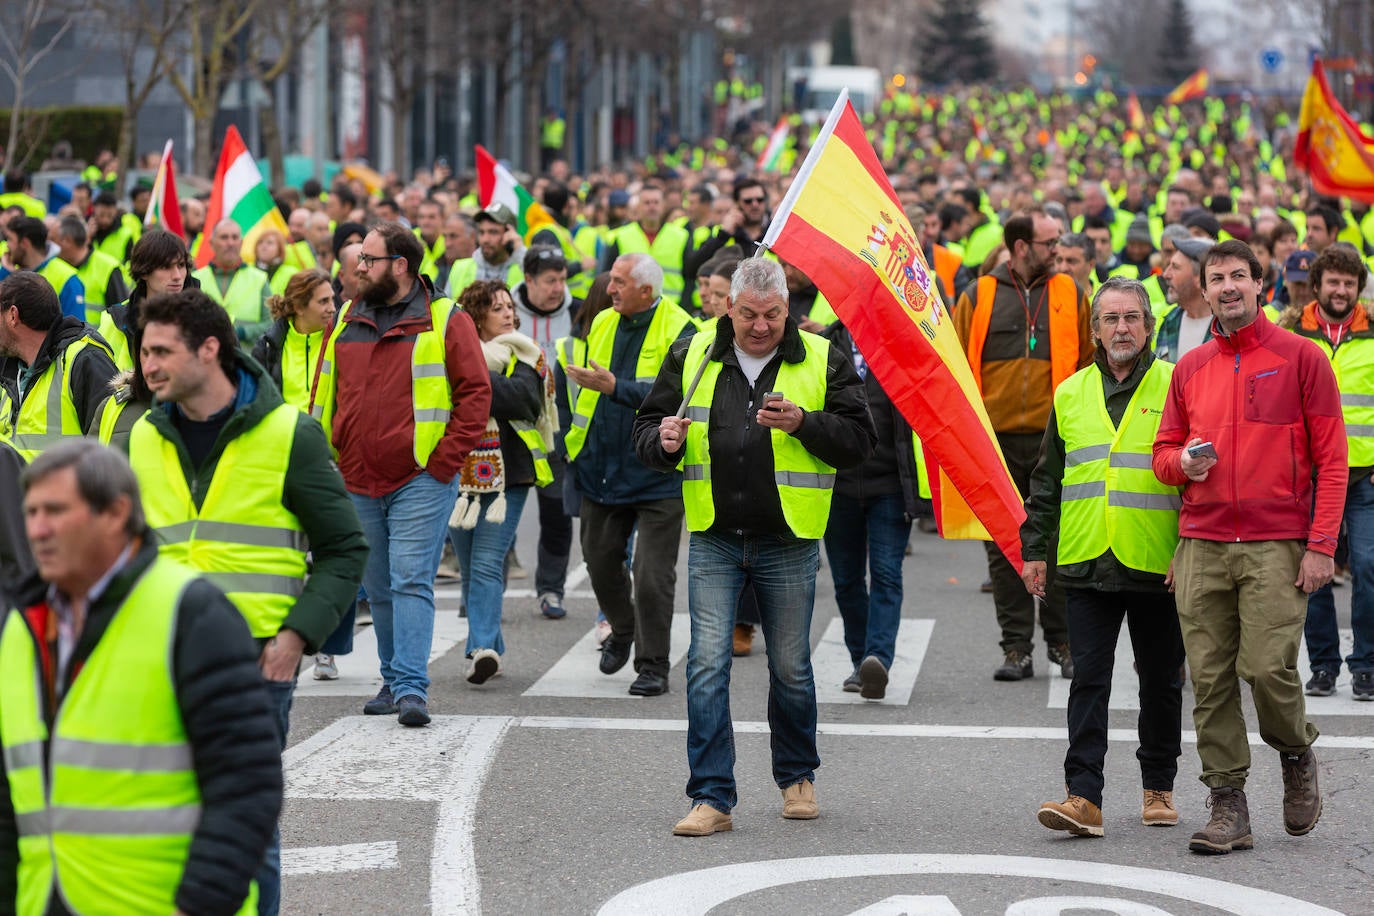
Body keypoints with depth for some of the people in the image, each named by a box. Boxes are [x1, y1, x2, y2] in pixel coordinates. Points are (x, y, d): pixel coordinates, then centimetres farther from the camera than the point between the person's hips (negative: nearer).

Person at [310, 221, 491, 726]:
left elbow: (476, 393, -5)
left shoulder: (446, 322, -3)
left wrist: (444, 462, -11)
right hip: (357, 483, 5)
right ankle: (394, 680, 22)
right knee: (379, 587, 11)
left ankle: (412, 688, -16)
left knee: (411, 582, -12)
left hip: (421, 481, -5)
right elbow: (323, 395, 17)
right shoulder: (345, 323, 12)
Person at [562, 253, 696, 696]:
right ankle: (623, 631, 41)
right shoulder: (603, 324, 9)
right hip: (601, 469, 6)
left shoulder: (678, 331, -12)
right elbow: (586, 384, 20)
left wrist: (616, 387, -28)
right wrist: (575, 441, 15)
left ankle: (653, 666, 3)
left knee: (652, 573, -6)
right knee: (600, 561, 15)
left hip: (656, 474, -6)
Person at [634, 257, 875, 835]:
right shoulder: (692, 357, 4)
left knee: (790, 669, 9)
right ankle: (711, 798, -5)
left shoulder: (822, 360, 0)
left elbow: (858, 439, -4)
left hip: (788, 544, -1)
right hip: (714, 541, 1)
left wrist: (803, 423, -20)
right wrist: (664, 442, -13)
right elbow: (648, 428, 10)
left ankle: (796, 776, 31)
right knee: (708, 664, -7)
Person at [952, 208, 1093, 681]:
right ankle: (1016, 648, 9)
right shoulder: (978, 297, 5)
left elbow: (1091, 365, 10)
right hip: (996, 439, 0)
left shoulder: (1071, 295, 7)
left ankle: (1062, 640, 14)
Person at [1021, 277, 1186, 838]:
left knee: (1160, 682, 9)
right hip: (1086, 562, 2)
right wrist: (1033, 549, 10)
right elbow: (1047, 480, 15)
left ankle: (1158, 789, 22)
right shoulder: (1071, 394, 11)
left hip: (1158, 564, -2)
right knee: (1088, 680, -4)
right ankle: (1084, 797, -8)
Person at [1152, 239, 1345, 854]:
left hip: (1277, 545, -4)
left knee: (1267, 667, -13)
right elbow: (1164, 451, 21)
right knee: (1210, 679, -1)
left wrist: (1322, 545, -9)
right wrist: (1182, 463, -5)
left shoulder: (1300, 358, 2)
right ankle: (1228, 808, 4)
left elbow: (1331, 458, -1)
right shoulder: (1190, 369, 14)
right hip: (1202, 545, 4)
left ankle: (1297, 756, 17)